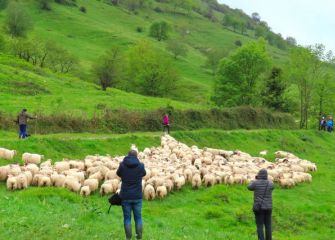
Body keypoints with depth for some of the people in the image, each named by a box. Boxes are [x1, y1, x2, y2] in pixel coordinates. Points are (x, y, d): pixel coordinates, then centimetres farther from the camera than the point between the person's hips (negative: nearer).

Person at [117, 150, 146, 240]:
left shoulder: (122, 165, -6)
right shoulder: (140, 166, -5)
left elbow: (118, 173, 13)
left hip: (125, 196, 0)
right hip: (137, 196, 1)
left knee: (127, 217, 7)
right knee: (138, 217, 10)